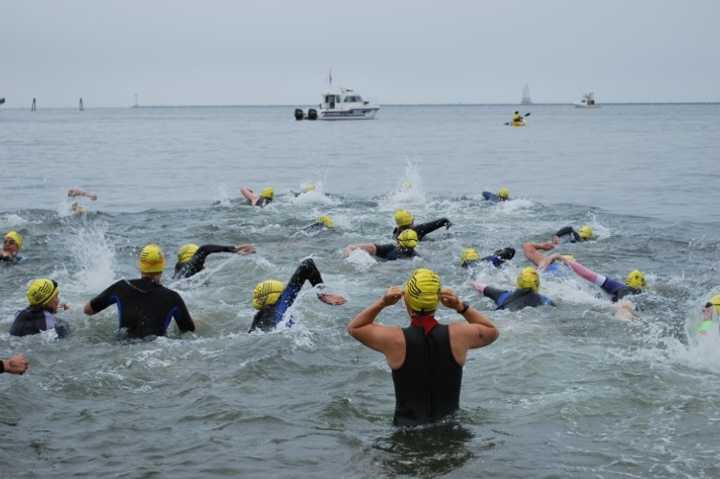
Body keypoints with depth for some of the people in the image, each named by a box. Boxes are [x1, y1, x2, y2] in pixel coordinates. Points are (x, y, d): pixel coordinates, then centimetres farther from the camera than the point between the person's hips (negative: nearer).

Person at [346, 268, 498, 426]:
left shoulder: (394, 339, -11)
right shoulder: (457, 335, -7)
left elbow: (353, 327, 9)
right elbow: (492, 331, 15)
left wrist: (381, 303, -1)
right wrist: (461, 307, 4)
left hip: (407, 427, -1)